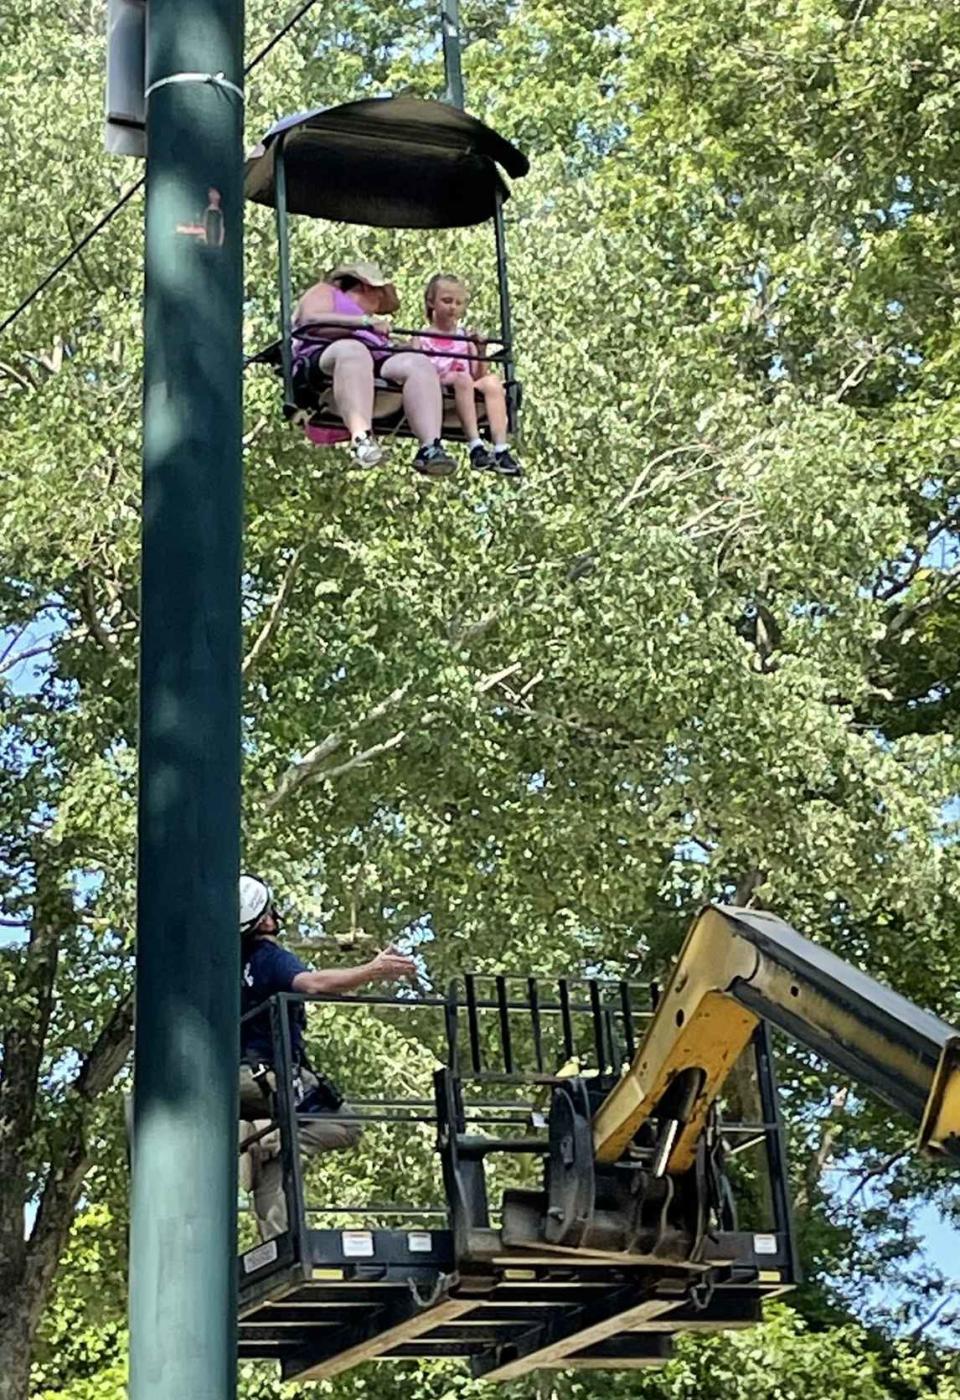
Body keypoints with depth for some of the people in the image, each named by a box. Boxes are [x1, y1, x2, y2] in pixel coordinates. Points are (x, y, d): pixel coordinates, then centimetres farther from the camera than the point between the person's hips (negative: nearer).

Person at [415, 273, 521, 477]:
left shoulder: (466, 337, 20)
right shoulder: (422, 339, 11)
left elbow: (478, 376, 12)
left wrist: (481, 354, -4)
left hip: (468, 392, 4)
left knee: (492, 380, -26)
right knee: (462, 378, -34)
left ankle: (501, 450, -39)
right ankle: (475, 446, -44)